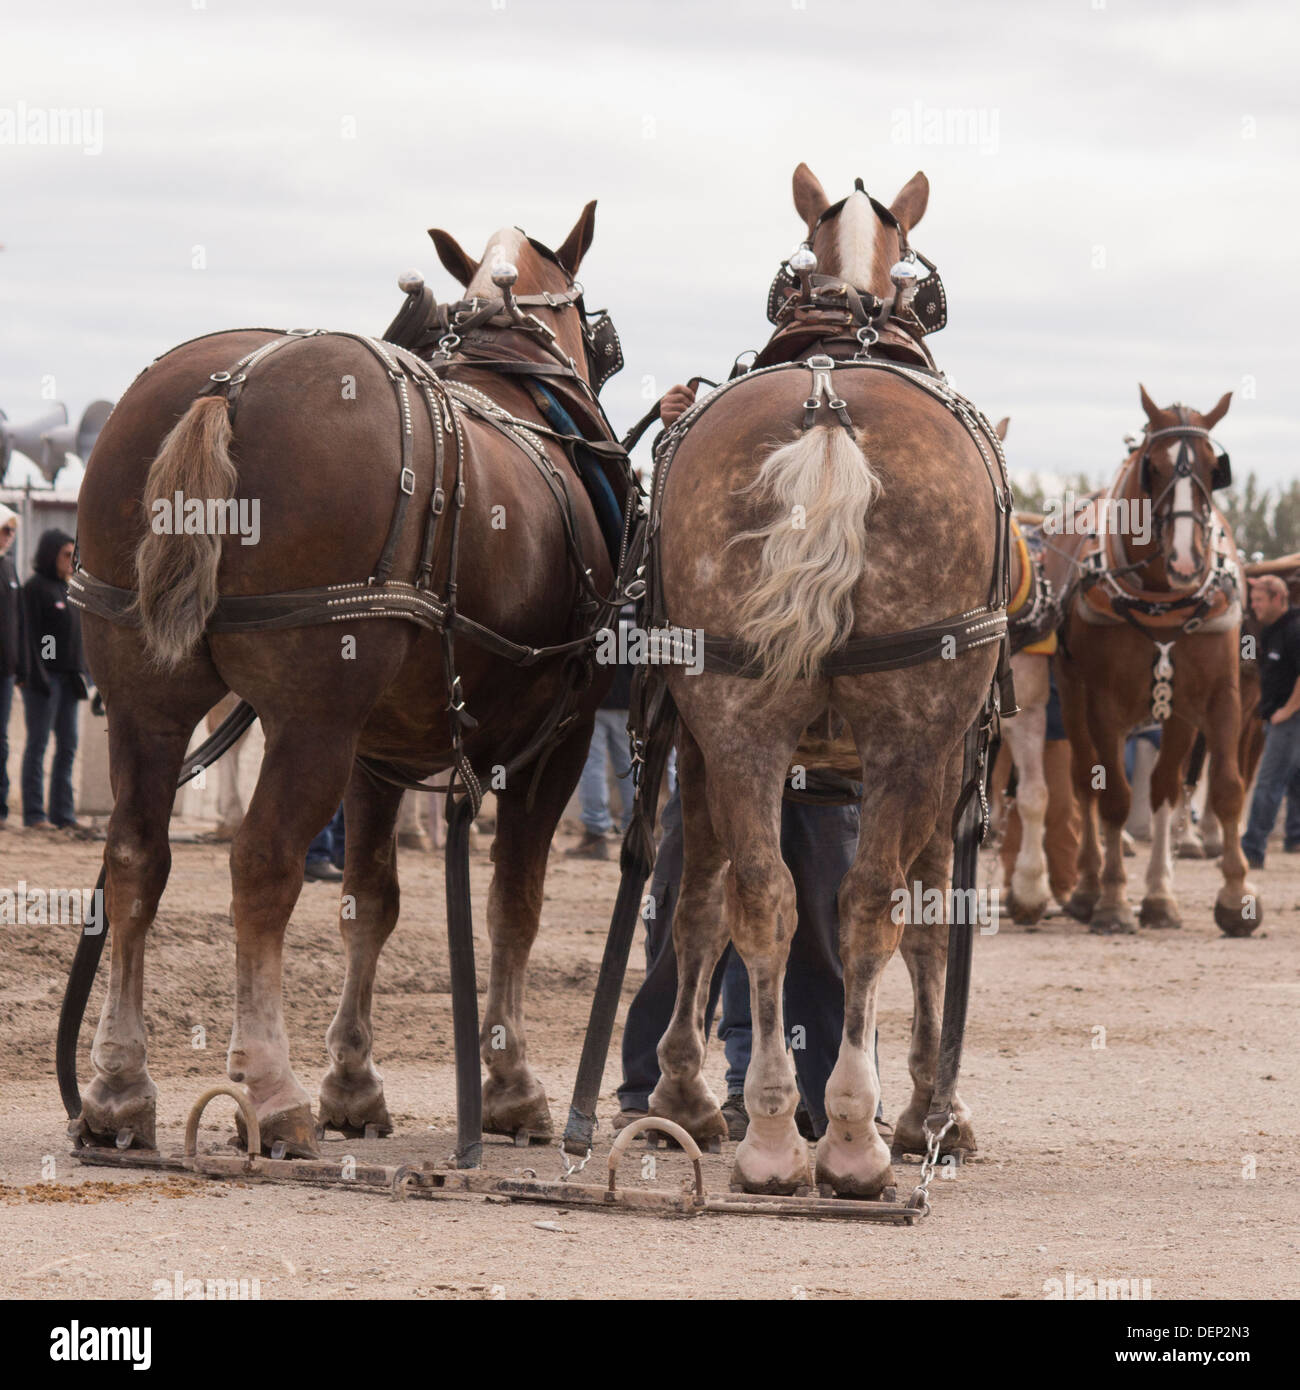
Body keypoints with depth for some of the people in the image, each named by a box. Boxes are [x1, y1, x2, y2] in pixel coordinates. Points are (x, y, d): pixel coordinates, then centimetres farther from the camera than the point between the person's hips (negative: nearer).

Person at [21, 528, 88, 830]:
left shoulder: (67, 588, 16)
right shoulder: (35, 588, -8)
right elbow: (31, 635, -14)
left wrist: (80, 673, 13)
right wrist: (38, 675, -19)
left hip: (68, 677, 8)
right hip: (44, 676, -8)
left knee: (68, 745, 7)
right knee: (38, 743, -5)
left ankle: (62, 813, 10)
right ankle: (34, 813, -3)